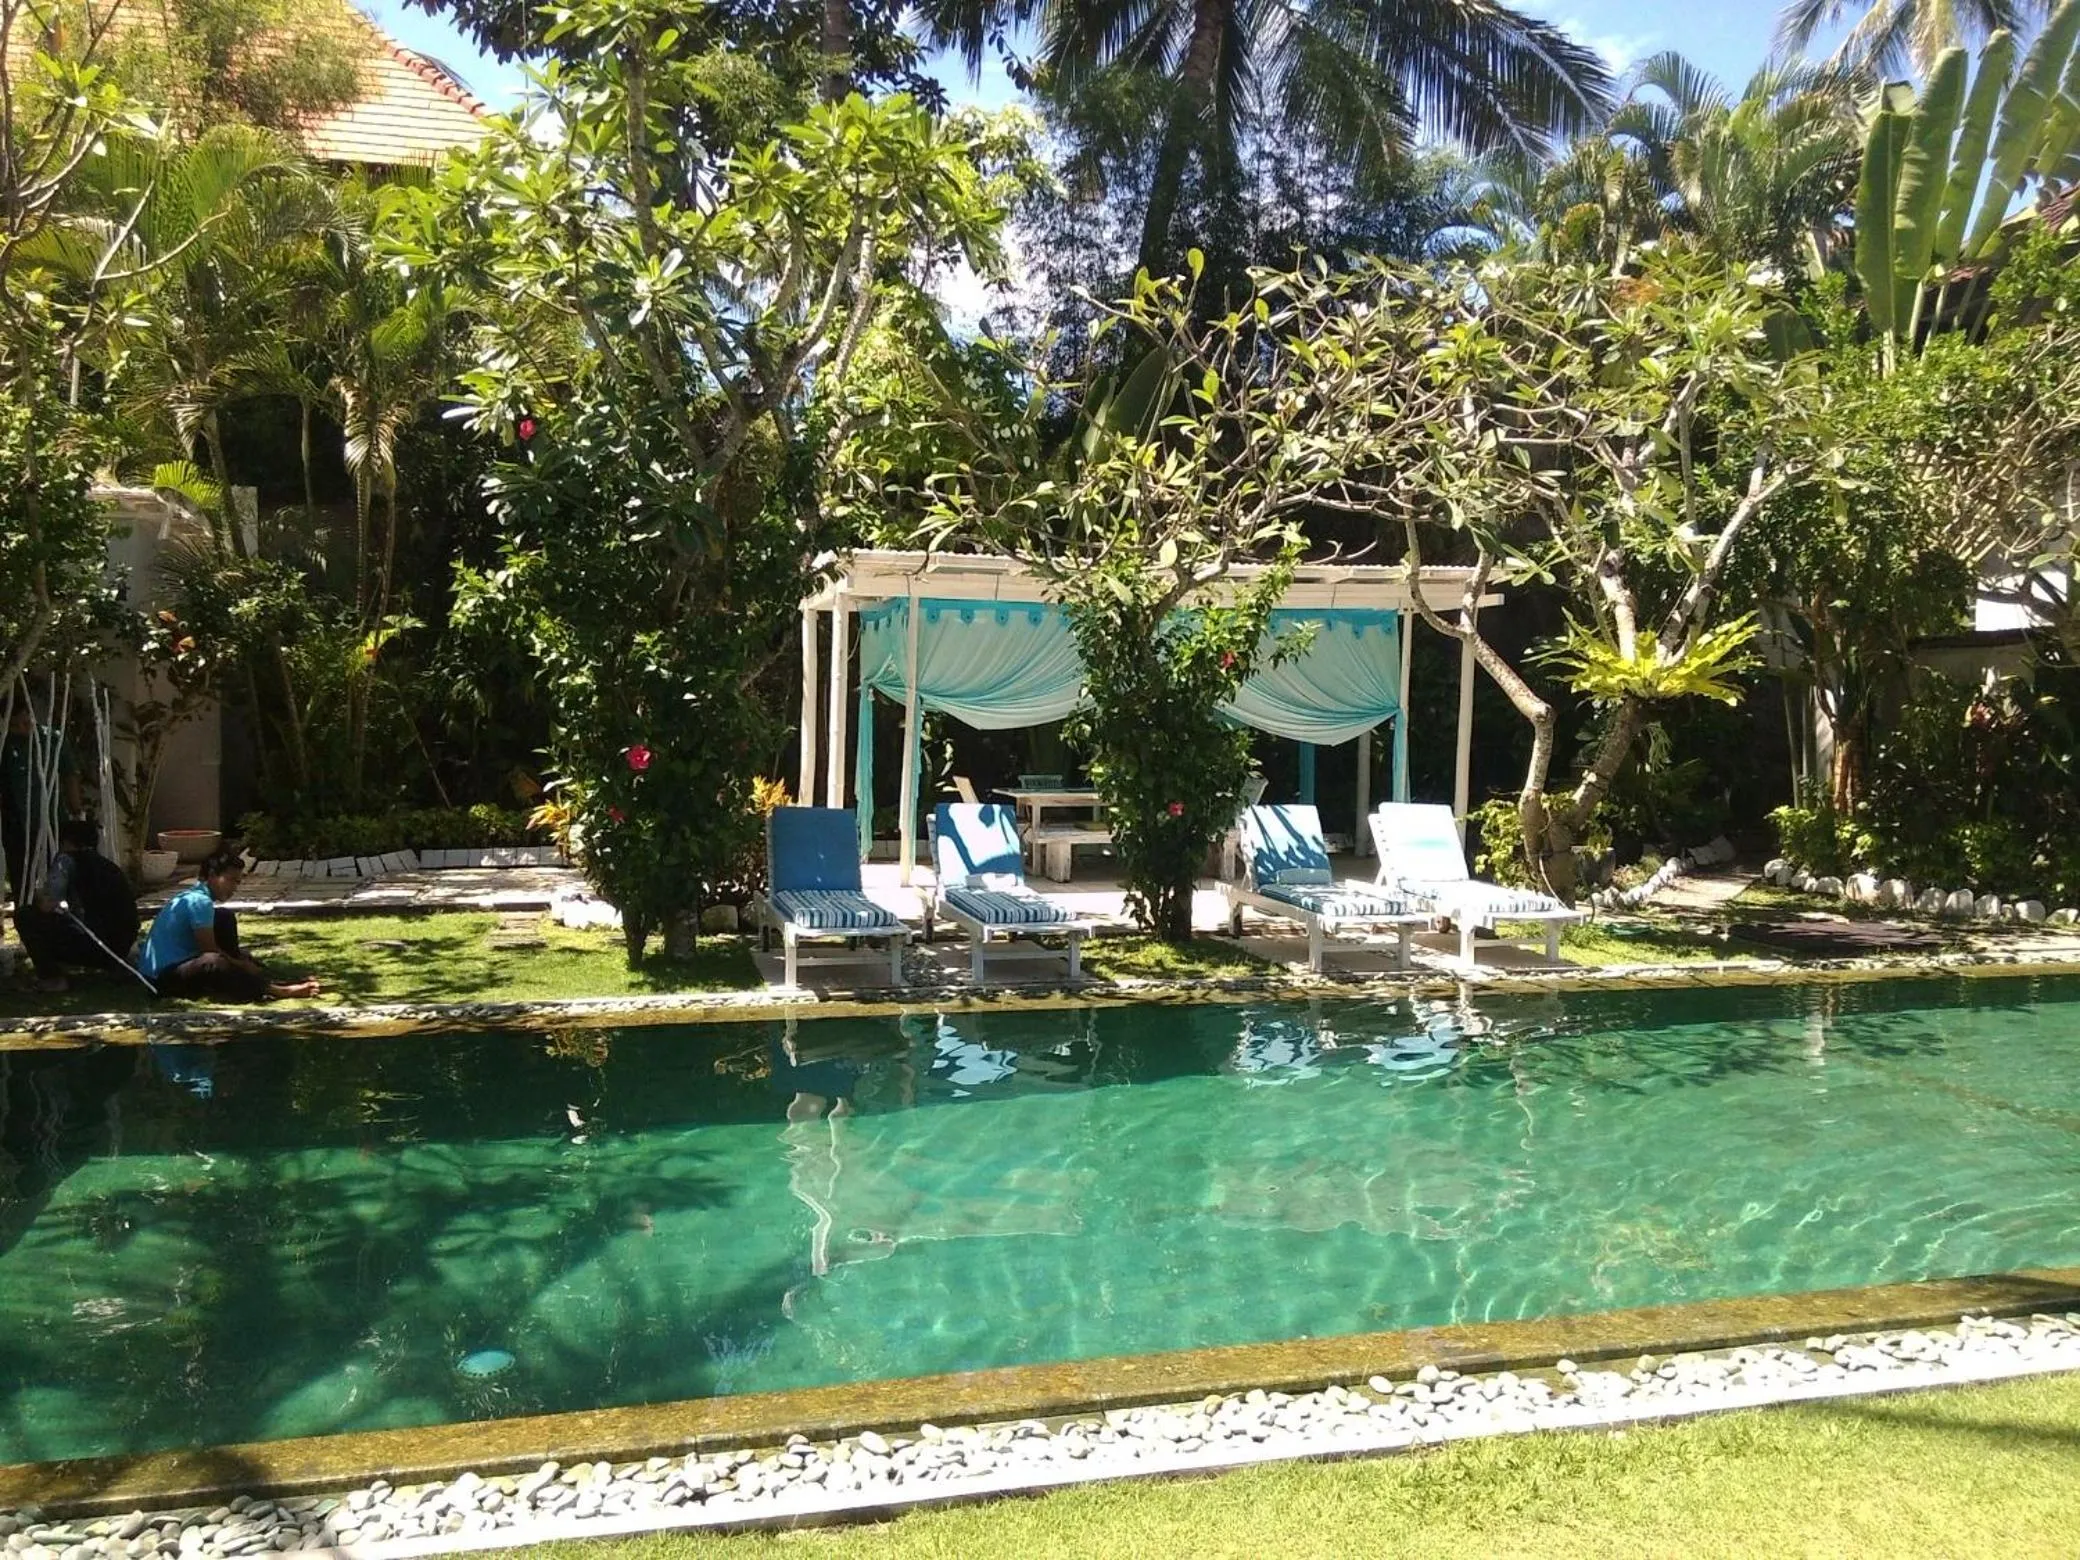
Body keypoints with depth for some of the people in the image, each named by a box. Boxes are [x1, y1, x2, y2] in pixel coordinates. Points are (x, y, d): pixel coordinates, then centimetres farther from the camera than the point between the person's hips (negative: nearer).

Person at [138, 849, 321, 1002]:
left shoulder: (193, 897, 11)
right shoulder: (199, 901, -18)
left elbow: (212, 947, 20)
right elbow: (210, 951, -18)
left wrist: (241, 963, 11)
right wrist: (243, 966, -7)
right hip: (164, 977, -11)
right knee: (212, 962, -42)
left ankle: (264, 978, 4)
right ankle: (273, 989, -33)